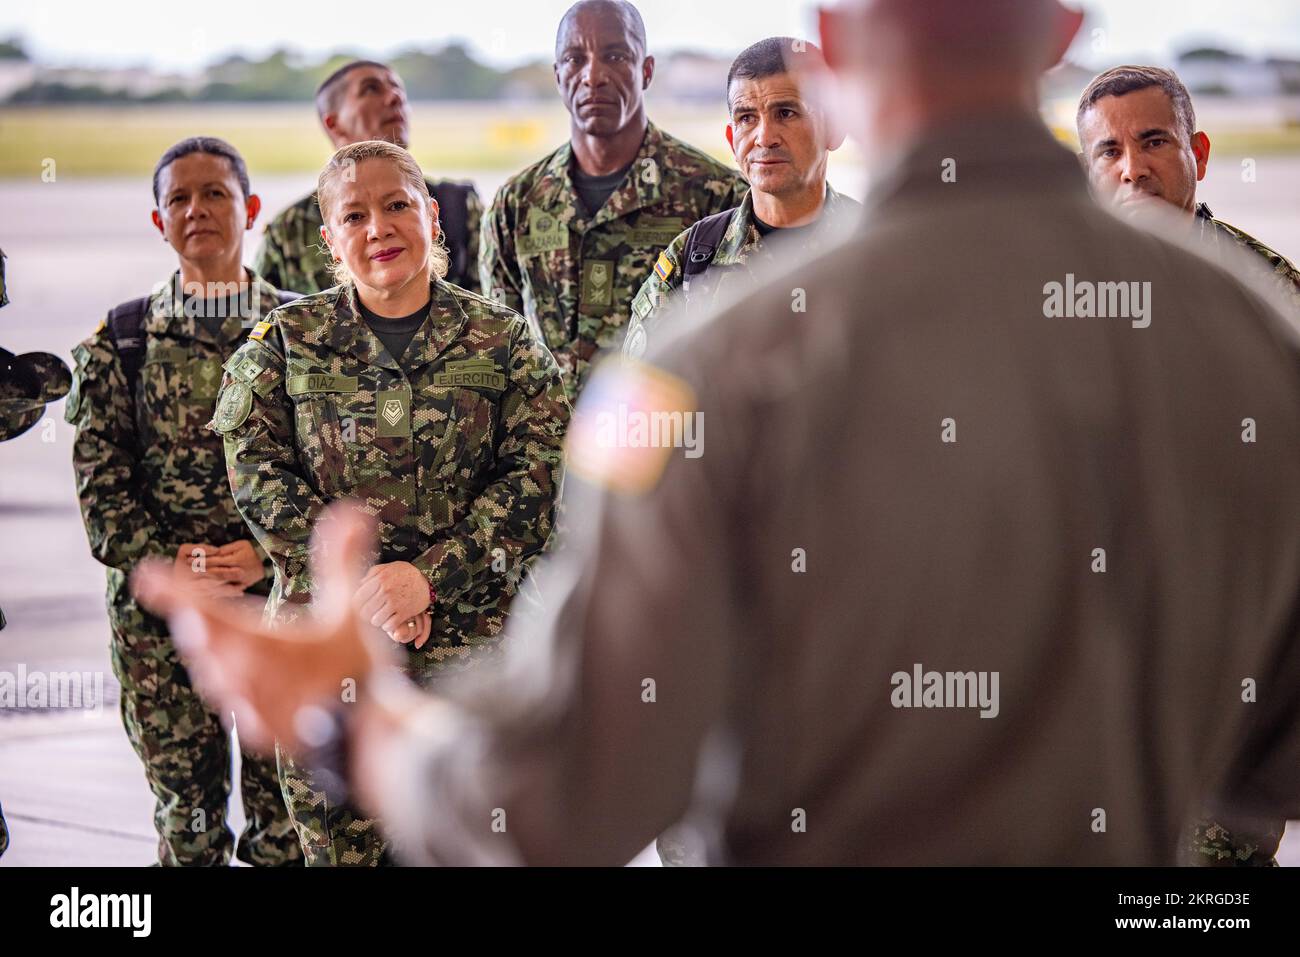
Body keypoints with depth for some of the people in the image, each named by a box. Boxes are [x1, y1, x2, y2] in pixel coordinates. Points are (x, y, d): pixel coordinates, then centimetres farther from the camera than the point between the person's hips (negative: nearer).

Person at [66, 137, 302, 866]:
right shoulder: (123, 339, 7)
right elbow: (100, 478, 3)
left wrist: (270, 554, -12)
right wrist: (167, 561, -10)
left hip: (283, 594, -1)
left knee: (287, 796, -1)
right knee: (185, 804, 5)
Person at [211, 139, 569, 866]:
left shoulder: (503, 341, 6)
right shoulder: (282, 345, 8)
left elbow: (536, 478, -3)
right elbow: (258, 476, 0)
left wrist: (427, 576, -14)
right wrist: (359, 583, -12)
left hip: (470, 635, 0)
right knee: (338, 845, 2)